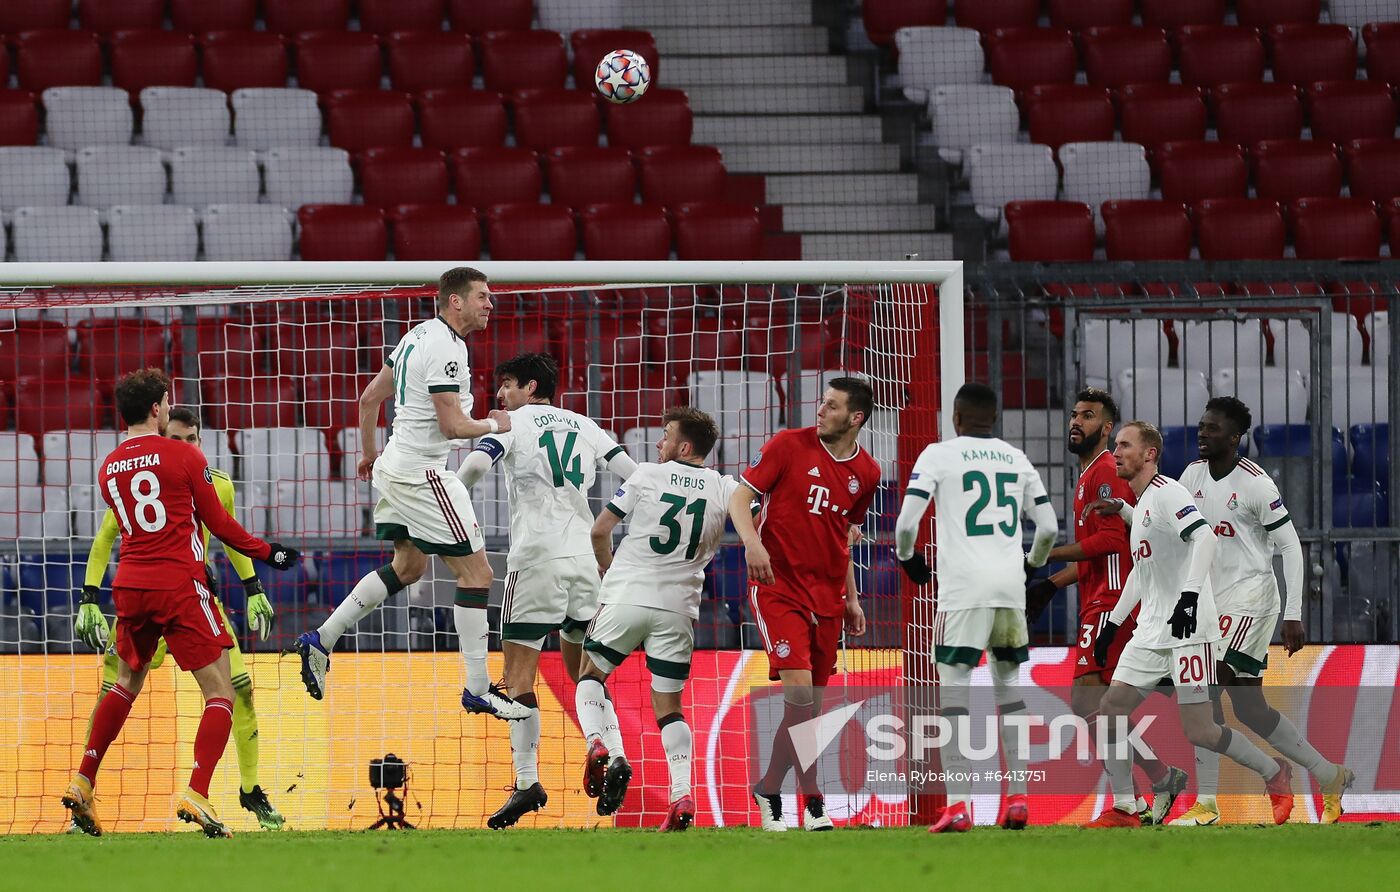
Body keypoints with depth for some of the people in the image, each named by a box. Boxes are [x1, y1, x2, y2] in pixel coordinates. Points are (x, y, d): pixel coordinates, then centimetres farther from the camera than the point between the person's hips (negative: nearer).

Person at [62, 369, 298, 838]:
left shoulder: (108, 468, 9)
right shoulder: (184, 456, -7)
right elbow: (219, 523, -2)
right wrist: (267, 552, 11)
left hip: (129, 587, 6)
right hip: (179, 586, -6)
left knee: (126, 684, 25)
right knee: (221, 693, -1)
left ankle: (82, 784, 18)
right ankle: (195, 795, -17)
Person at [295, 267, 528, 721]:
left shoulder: (418, 336, 11)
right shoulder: (445, 348, -19)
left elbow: (370, 397, 19)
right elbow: (452, 424, -22)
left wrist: (369, 452, 30)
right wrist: (494, 425, -4)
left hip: (396, 469, 10)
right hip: (422, 474, -10)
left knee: (408, 566, 23)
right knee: (476, 571, -5)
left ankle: (320, 640, 21)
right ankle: (477, 689, -3)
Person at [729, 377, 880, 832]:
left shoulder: (866, 472, 7)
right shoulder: (789, 445, -6)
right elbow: (740, 497, -5)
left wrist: (851, 598, 18)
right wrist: (752, 542, -24)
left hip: (827, 593, 5)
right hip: (779, 586, -5)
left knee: (811, 704, 6)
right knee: (800, 694, -17)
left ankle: (770, 787, 21)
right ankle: (811, 795, -5)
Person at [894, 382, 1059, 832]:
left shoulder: (938, 455, 1)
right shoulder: (1016, 459, 15)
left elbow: (907, 522, -5)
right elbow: (1048, 527, 15)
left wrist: (908, 558, 15)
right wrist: (1033, 563, 35)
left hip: (964, 587, -4)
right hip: (1011, 585, 4)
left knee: (954, 688, -3)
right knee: (1008, 684, 17)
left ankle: (957, 804, -12)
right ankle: (1017, 799, 13)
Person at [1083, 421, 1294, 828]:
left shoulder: (1166, 492, -10)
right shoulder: (1140, 506, 19)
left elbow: (1203, 536, -25)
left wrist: (1189, 594, -35)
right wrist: (1113, 623, 29)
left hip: (1189, 629, -9)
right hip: (1150, 633, 9)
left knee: (1198, 730, -10)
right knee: (1111, 710, 0)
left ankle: (1275, 774, 11)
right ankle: (1124, 809, 6)